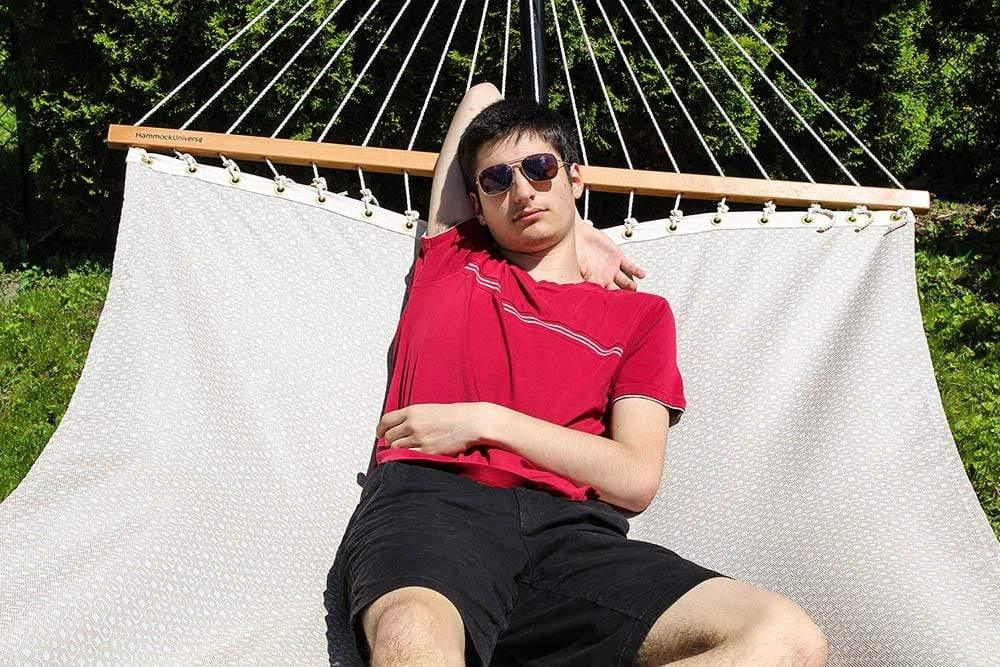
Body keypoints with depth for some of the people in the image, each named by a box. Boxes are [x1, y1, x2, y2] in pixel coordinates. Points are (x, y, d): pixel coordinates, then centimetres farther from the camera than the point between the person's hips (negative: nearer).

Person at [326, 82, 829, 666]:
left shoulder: (639, 312, 22)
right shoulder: (452, 257, 26)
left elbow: (636, 479, 9)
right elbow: (480, 95, 38)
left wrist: (486, 421, -2)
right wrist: (577, 236, 31)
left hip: (572, 529, 3)